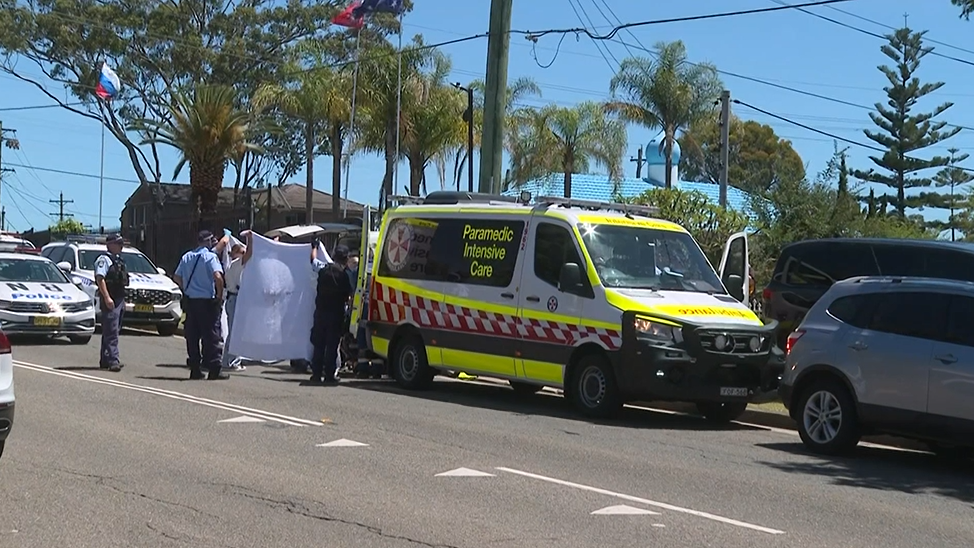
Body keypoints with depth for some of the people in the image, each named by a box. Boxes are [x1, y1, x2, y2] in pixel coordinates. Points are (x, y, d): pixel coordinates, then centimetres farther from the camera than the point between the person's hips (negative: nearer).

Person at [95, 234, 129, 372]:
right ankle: (113, 361, -17)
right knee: (111, 332, -12)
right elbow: (100, 278, -18)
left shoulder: (119, 260, 20)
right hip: (110, 301, -9)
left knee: (111, 332, 13)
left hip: (120, 299, 9)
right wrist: (107, 297, -26)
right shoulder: (104, 259, -8)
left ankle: (105, 360, 19)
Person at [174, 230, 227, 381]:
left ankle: (195, 369, 13)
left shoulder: (187, 257, 10)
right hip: (207, 301, -6)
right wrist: (220, 295, -11)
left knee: (192, 336, 10)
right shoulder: (210, 256, -9)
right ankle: (214, 369, -4)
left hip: (190, 301, 6)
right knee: (211, 335, -2)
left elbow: (177, 277, 11)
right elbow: (218, 276, -22)